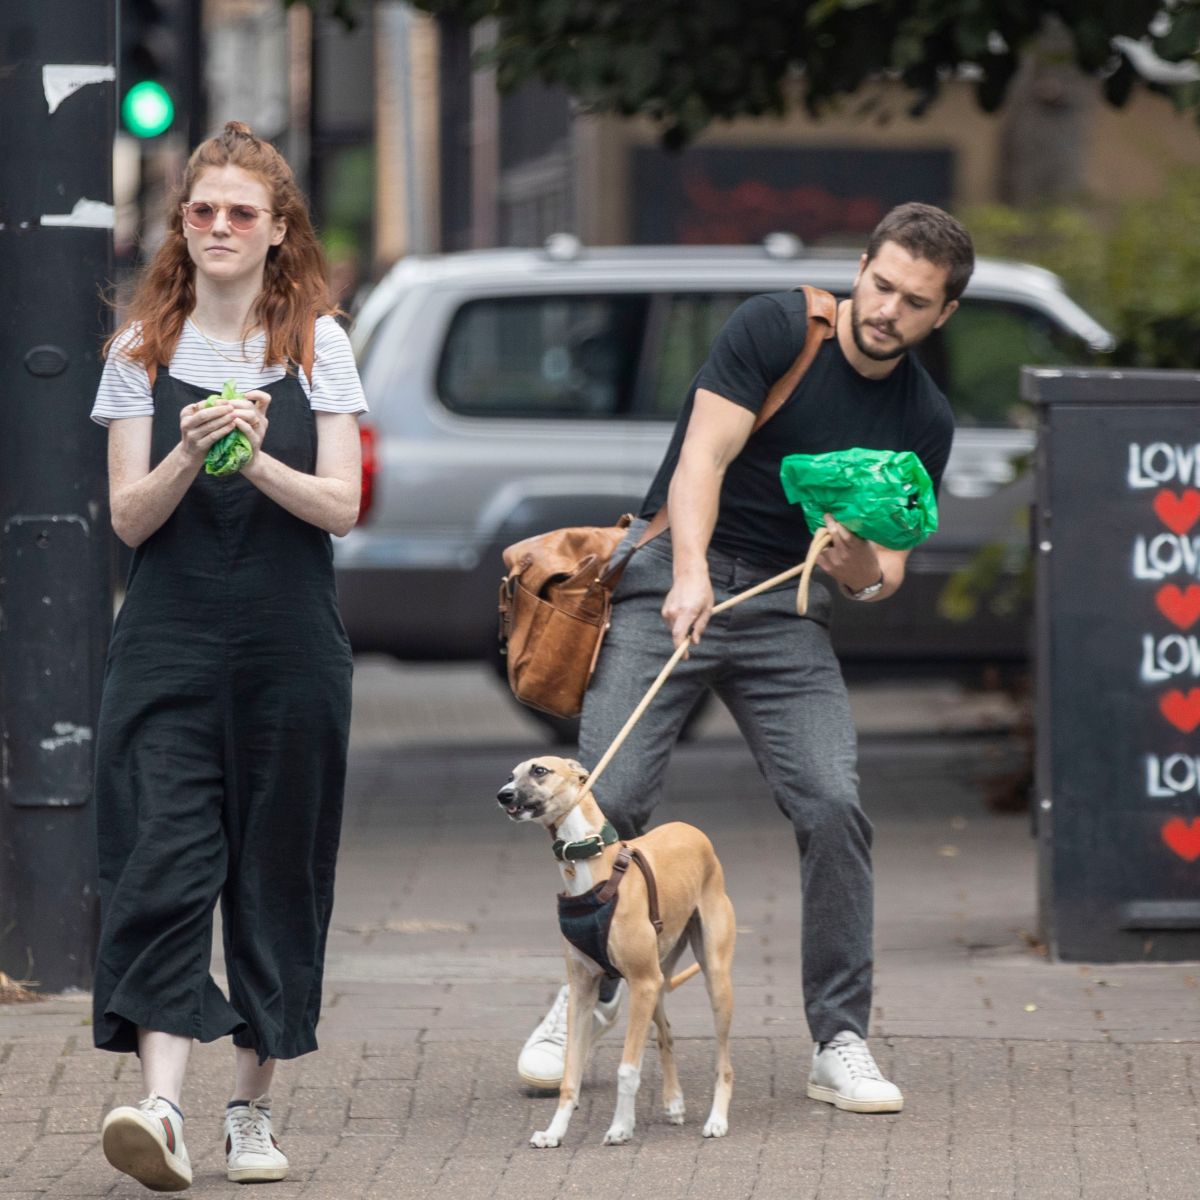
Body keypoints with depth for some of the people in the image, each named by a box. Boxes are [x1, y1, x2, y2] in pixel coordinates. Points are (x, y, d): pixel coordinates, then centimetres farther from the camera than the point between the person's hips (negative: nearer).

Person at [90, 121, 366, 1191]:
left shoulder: (317, 342, 6)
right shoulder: (144, 349, 7)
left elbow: (340, 504, -2)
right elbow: (130, 518, 1)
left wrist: (258, 458, -20)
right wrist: (189, 457, -18)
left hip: (291, 647, 1)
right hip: (169, 642, -1)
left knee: (278, 870, 4)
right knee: (164, 861, -13)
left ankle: (253, 1106, 14)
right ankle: (161, 1103, -23)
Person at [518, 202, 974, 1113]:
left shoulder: (923, 421, 3)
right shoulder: (776, 330, -9)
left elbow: (887, 573, 3)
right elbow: (704, 457, -18)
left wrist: (866, 570, -22)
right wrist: (690, 575, -33)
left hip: (787, 608, 3)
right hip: (672, 579, -3)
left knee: (834, 806, -14)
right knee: (611, 799, -12)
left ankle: (841, 1043, -4)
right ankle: (589, 997, 13)